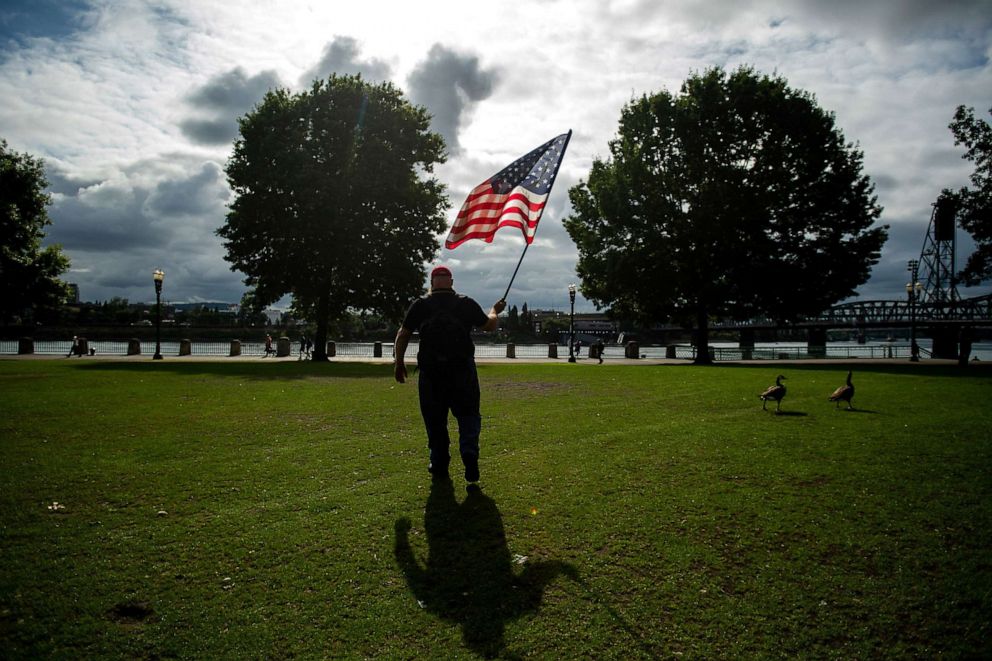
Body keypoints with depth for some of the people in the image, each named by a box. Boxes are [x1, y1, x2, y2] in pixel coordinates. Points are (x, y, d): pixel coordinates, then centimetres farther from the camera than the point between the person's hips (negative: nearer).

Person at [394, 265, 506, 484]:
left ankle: (439, 465, 16)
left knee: (435, 419, 10)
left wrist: (399, 362, 11)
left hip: (430, 371, 0)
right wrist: (495, 311, 34)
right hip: (462, 369, 0)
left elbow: (403, 334, 2)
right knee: (468, 415, 8)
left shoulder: (420, 305, 3)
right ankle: (469, 454, -12)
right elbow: (490, 325, 13)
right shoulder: (467, 304, 3)